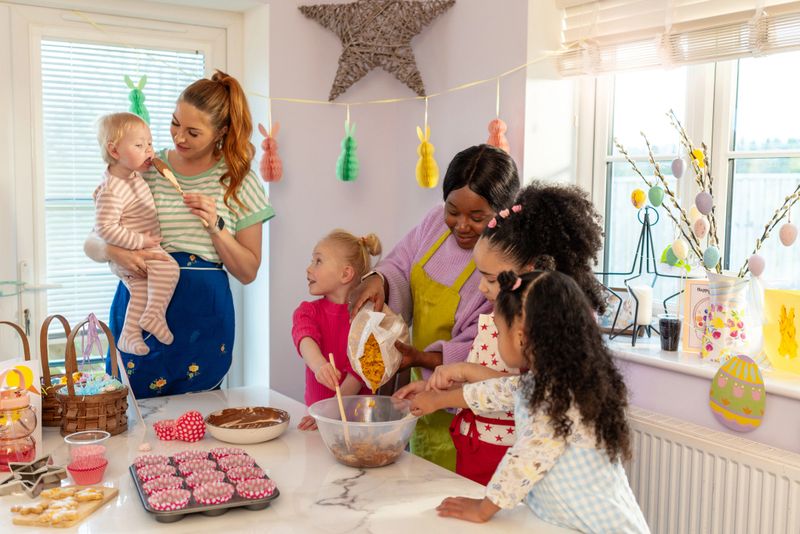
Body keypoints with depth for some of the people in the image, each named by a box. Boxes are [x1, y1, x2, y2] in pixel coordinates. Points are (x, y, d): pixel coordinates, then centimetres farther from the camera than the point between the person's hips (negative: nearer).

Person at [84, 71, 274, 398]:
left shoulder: (238, 182, 2)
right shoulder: (142, 170, 3)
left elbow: (248, 272, 2)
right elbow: (92, 242, 5)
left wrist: (215, 227, -12)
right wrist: (114, 252, -18)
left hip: (203, 317, -1)